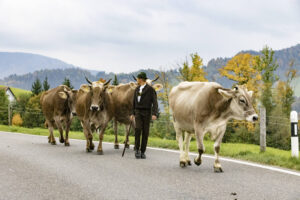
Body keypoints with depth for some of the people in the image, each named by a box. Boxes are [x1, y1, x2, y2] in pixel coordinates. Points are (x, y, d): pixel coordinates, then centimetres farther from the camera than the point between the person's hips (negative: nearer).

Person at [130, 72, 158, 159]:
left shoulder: (150, 89, -5)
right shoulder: (137, 89, 11)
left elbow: (155, 102, -10)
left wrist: (154, 114, -20)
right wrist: (132, 113, 14)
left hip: (147, 113, -3)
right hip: (138, 112, 3)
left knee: (145, 132, -2)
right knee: (138, 129, -17)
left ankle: (142, 152, 7)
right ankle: (137, 149, -8)